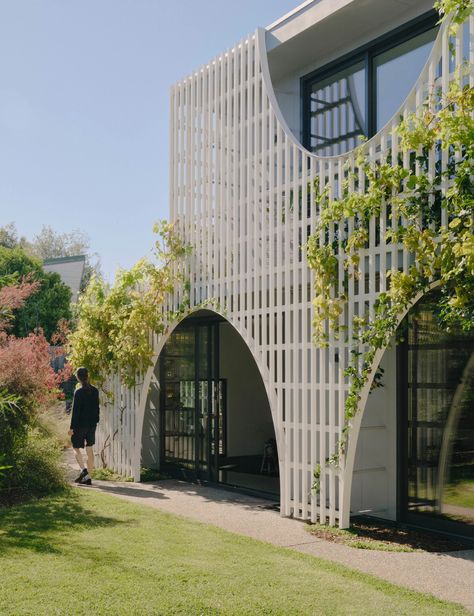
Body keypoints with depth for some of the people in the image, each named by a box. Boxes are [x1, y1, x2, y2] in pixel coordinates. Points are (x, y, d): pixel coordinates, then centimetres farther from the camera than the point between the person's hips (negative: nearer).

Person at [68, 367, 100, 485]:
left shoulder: (79, 392, -14)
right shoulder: (95, 390, 4)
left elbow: (75, 410, -14)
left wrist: (72, 427, -10)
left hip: (80, 424, -5)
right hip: (92, 424, 6)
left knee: (76, 448, 7)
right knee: (89, 450, 8)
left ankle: (84, 470, -14)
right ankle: (87, 477, 11)